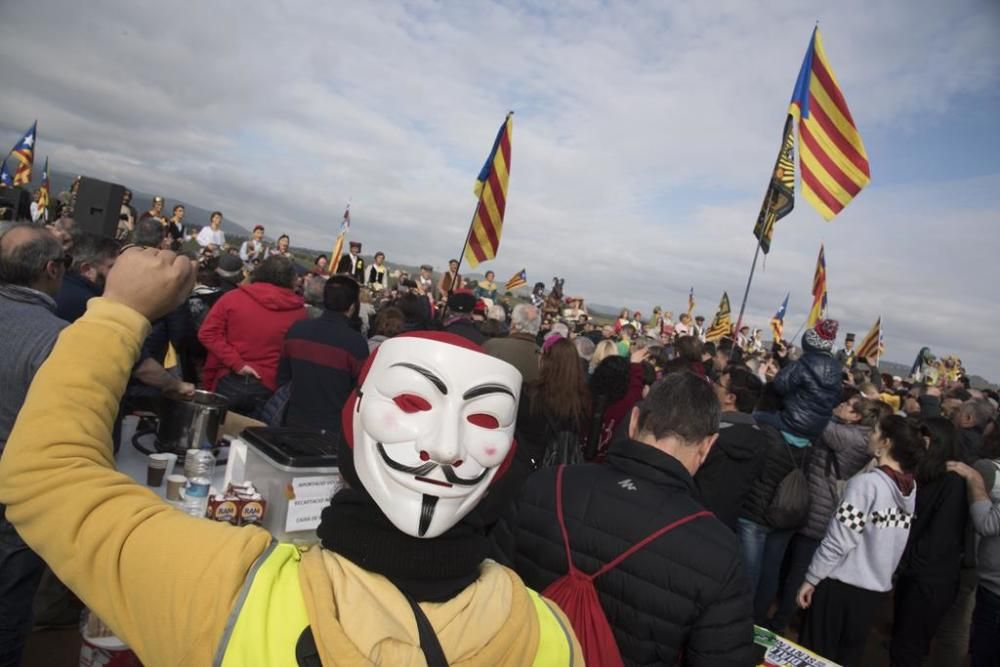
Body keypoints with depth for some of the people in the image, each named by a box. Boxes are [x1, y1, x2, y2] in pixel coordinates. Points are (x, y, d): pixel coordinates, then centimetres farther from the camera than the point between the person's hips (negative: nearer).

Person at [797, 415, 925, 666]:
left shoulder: (866, 482, -20)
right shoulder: (911, 488, -2)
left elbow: (839, 541, -19)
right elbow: (889, 539, 3)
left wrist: (811, 579, -10)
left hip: (842, 584, -6)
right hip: (878, 587, 6)